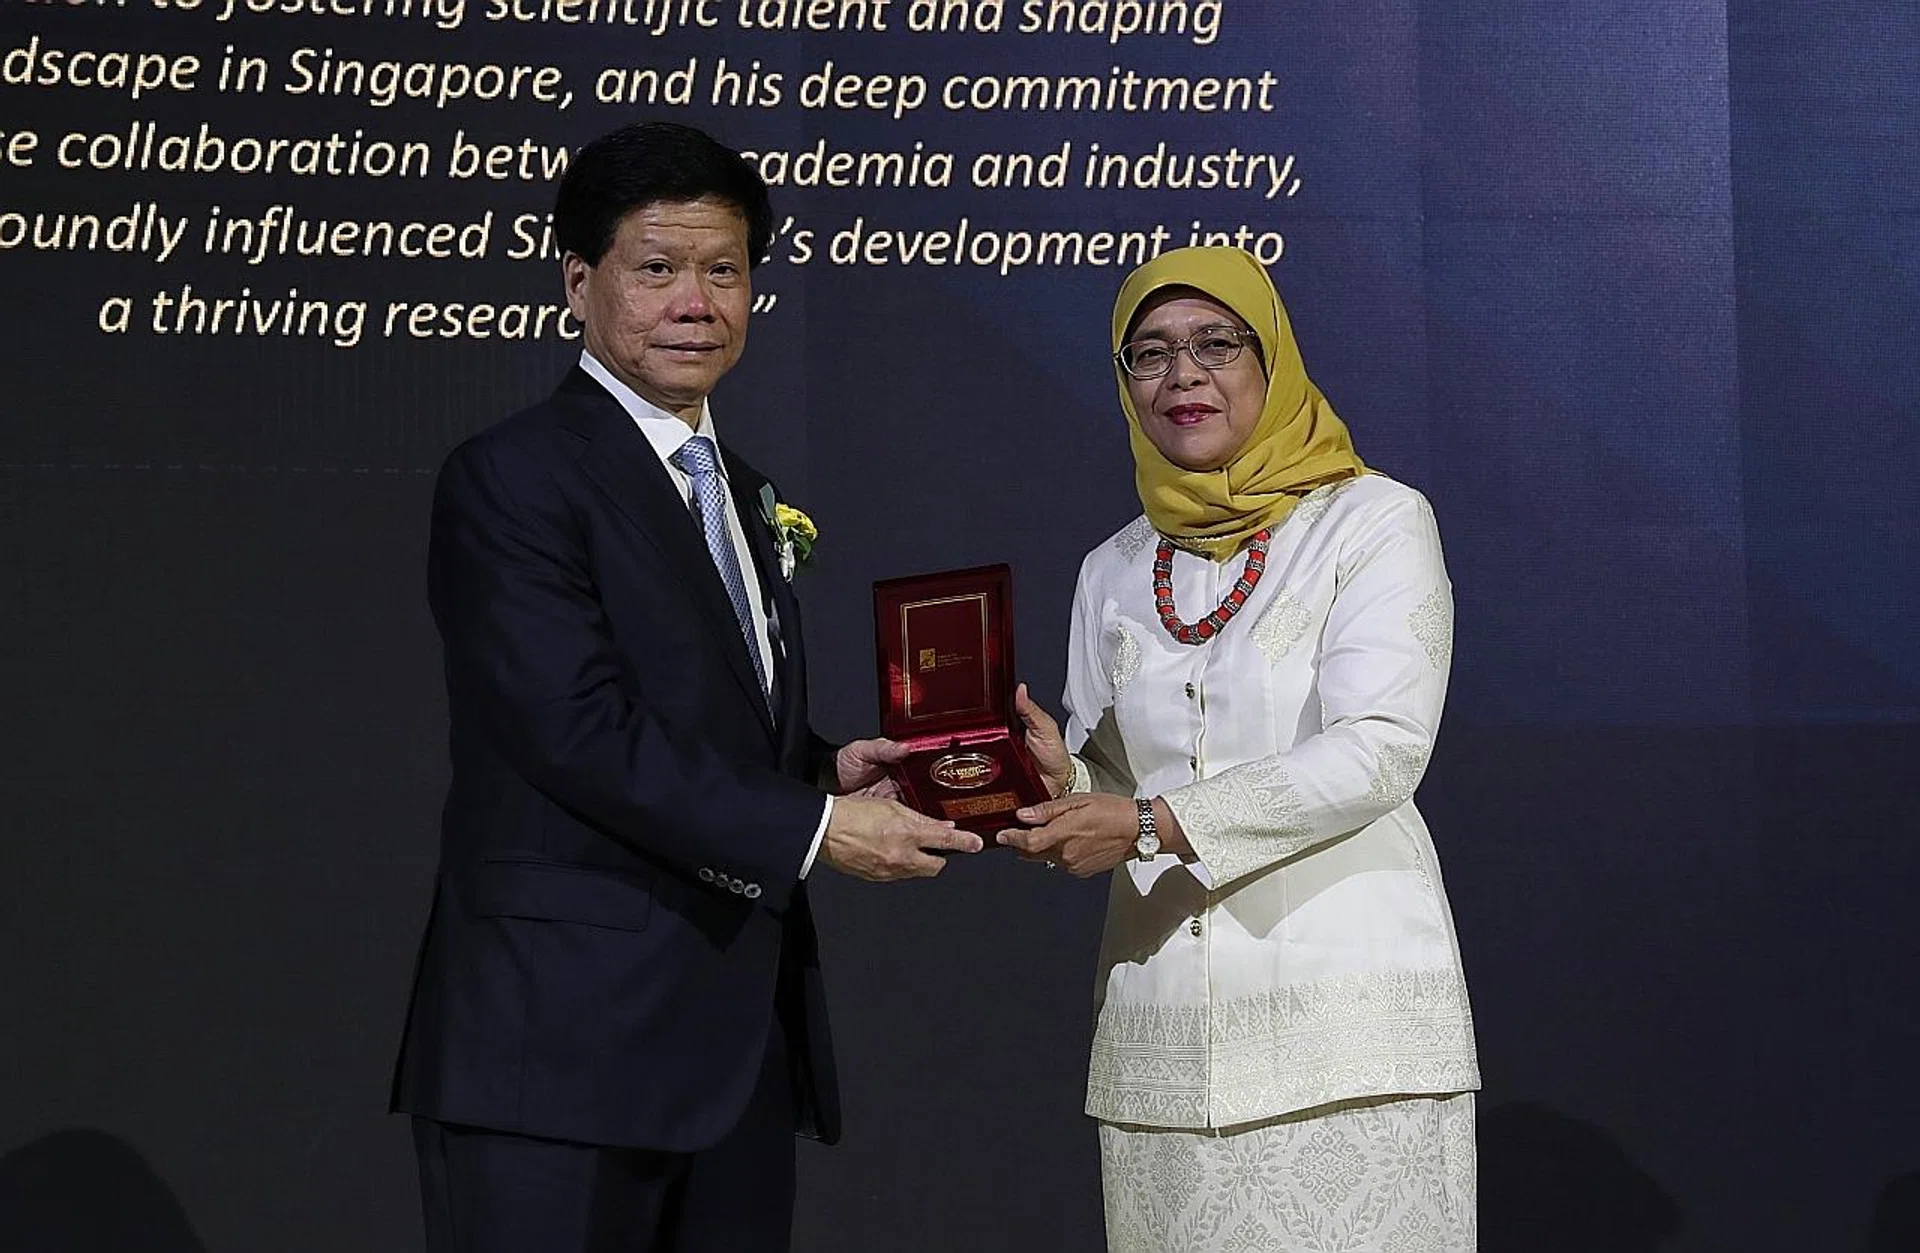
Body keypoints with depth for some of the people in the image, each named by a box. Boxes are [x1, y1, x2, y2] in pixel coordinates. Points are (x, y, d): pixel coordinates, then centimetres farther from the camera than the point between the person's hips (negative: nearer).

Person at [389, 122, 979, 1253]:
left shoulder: (740, 491, 21)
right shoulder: (512, 478, -8)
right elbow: (577, 729, -18)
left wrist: (829, 768, 5)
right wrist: (810, 827, -18)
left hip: (741, 1045, 8)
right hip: (565, 1037, -8)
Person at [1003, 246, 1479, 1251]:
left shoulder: (1375, 522, 0)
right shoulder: (1114, 572, 15)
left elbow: (1380, 752, -12)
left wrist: (1155, 823, -16)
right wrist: (1059, 782, -7)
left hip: (1347, 1025, -4)